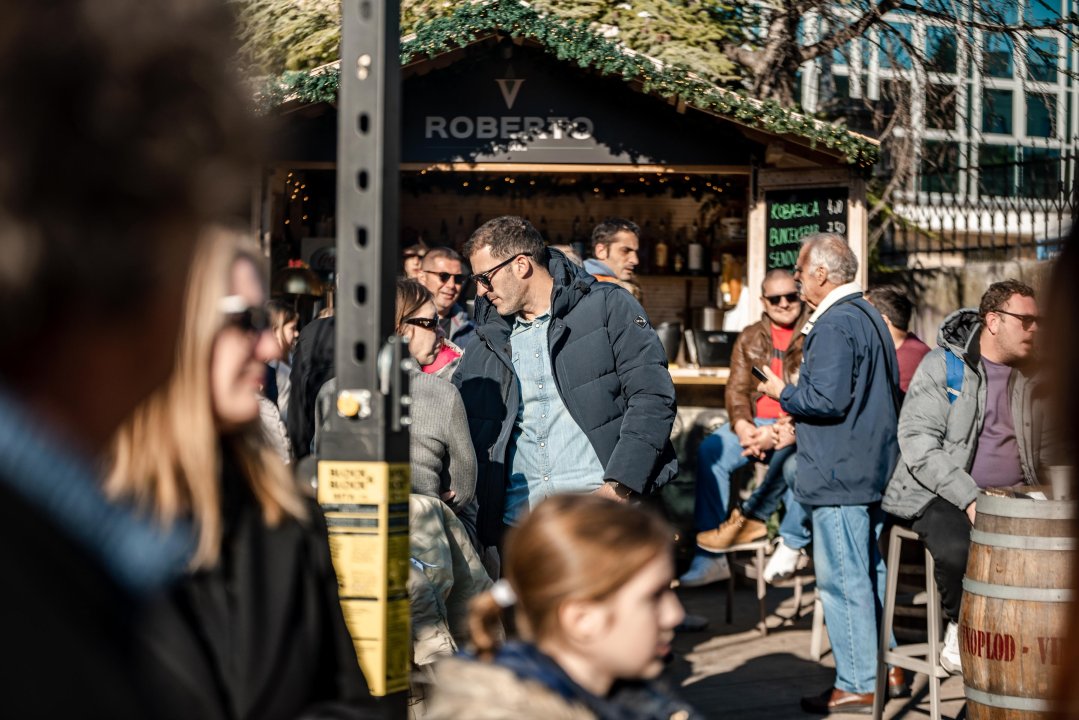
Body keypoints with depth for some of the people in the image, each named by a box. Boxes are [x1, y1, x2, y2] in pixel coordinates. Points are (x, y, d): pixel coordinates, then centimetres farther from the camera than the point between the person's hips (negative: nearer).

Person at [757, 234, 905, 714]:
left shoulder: (834, 325, -17)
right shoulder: (869, 316, 15)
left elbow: (828, 399, -25)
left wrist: (783, 393, -7)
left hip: (839, 475, -10)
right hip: (874, 469, 10)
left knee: (842, 580, -5)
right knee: (872, 572, 17)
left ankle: (857, 685, -1)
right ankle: (884, 667, 25)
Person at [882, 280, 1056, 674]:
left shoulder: (1033, 376, 11)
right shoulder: (943, 366, -5)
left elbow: (1049, 449, 21)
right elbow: (917, 445, -13)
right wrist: (968, 498, -22)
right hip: (942, 494, -4)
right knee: (958, 550, -35)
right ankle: (961, 628, -7)